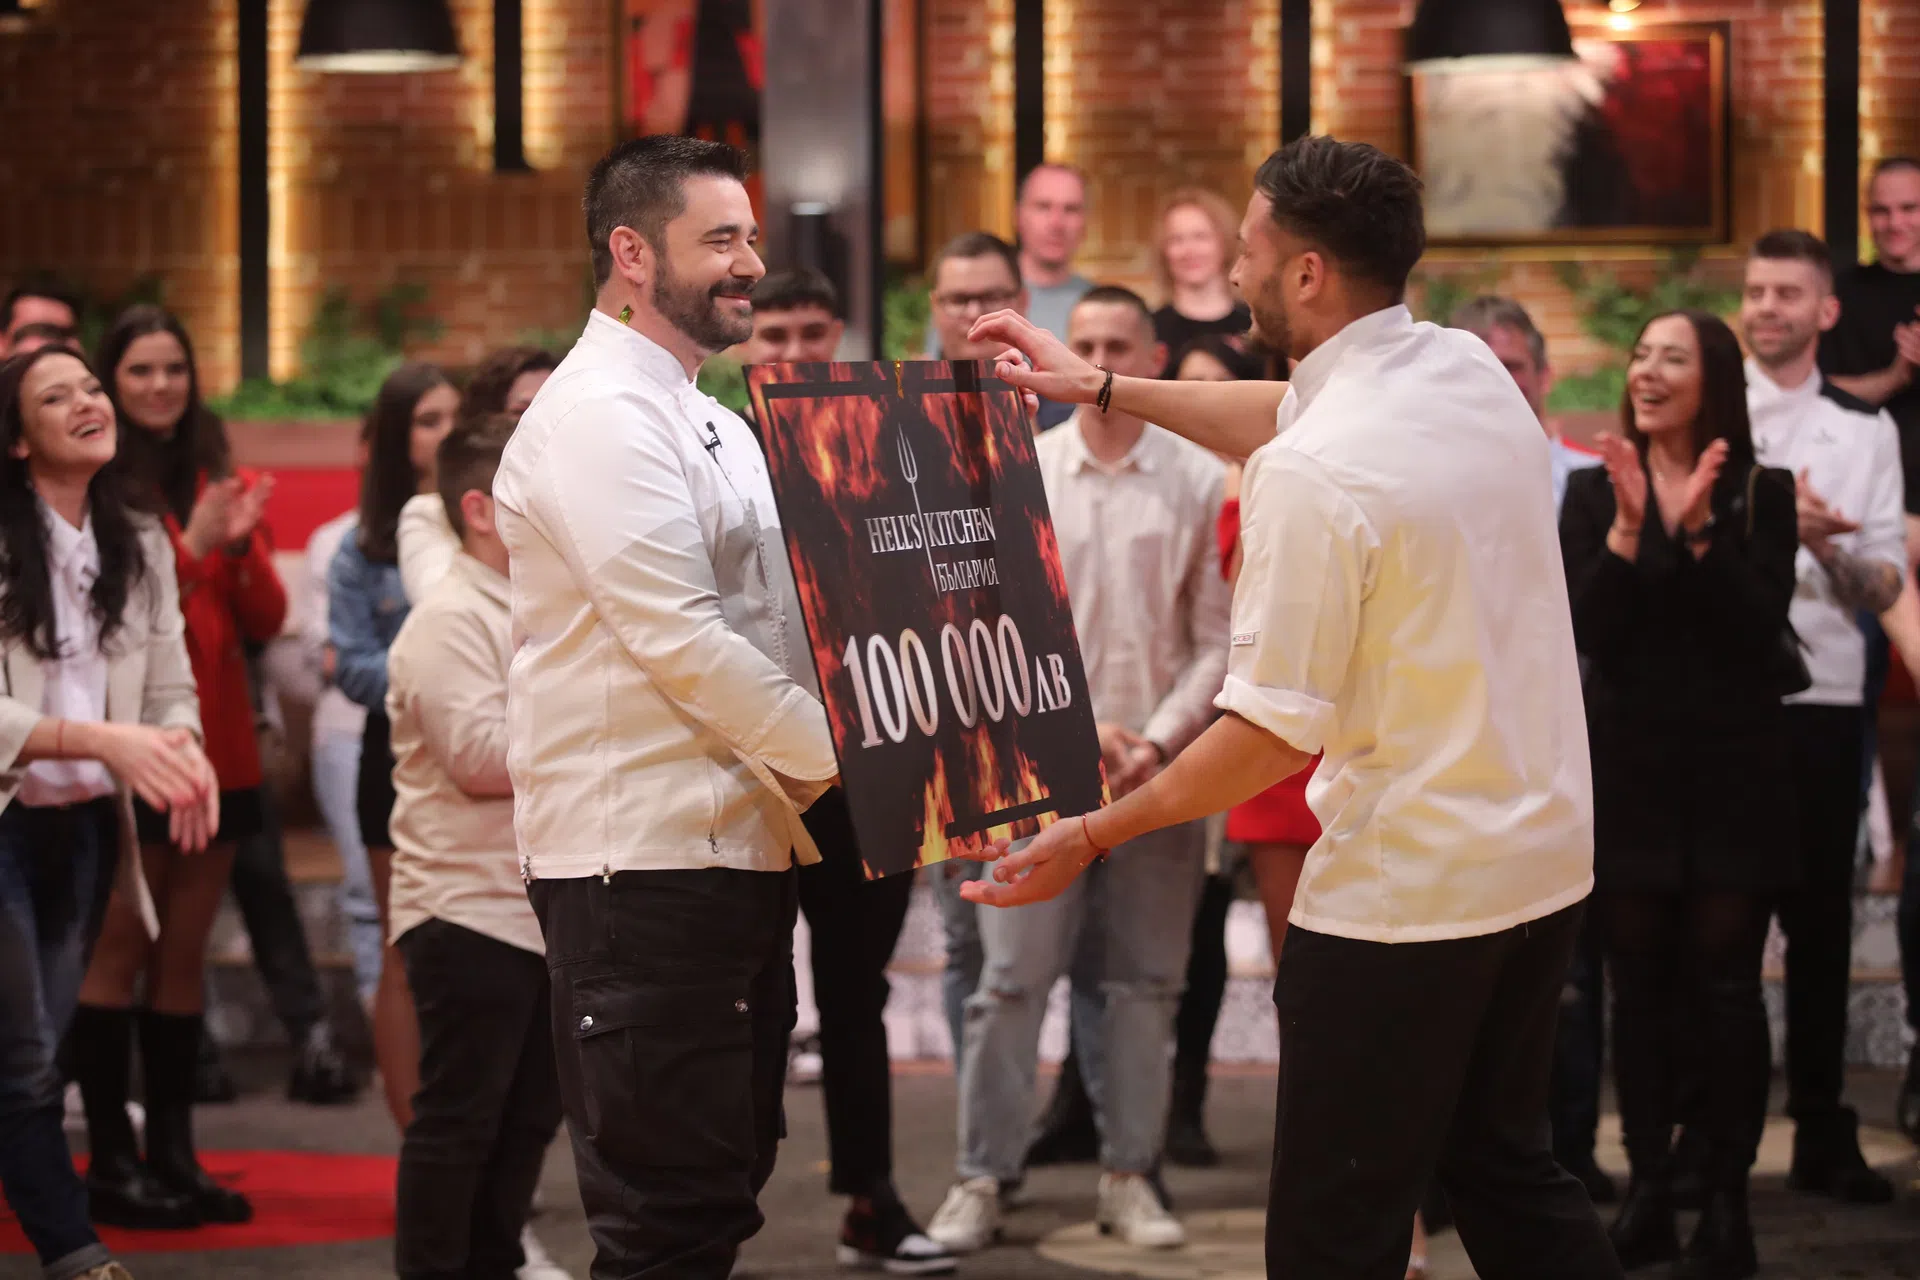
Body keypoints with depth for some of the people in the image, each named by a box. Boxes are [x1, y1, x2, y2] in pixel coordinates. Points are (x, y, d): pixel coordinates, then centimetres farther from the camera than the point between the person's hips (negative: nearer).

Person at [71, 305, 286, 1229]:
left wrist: (242, 541, -9)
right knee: (121, 948, -6)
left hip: (216, 746, 6)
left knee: (183, 953, 8)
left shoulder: (222, 482, 12)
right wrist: (189, 547, -21)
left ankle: (173, 1154, 12)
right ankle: (111, 1161, -3)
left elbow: (265, 622, 8)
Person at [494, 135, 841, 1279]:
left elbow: (776, 621, 23)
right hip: (648, 859, -10)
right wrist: (839, 753, -13)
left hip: (739, 844, 10)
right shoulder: (598, 418, -12)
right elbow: (682, 643, -19)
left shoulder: (714, 423, 20)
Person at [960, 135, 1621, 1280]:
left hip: (1404, 889, -8)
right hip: (1546, 853, 9)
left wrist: (1094, 838, -9)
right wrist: (1101, 387, 28)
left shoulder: (1311, 477, -21)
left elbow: (1275, 731, -19)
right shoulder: (1472, 371, 4)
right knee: (1505, 1163, 21)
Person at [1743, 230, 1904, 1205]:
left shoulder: (1866, 431, 9)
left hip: (1822, 696, 1)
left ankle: (1823, 1134, 13)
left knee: (1820, 916, 5)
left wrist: (1827, 545, -15)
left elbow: (1886, 584, 4)